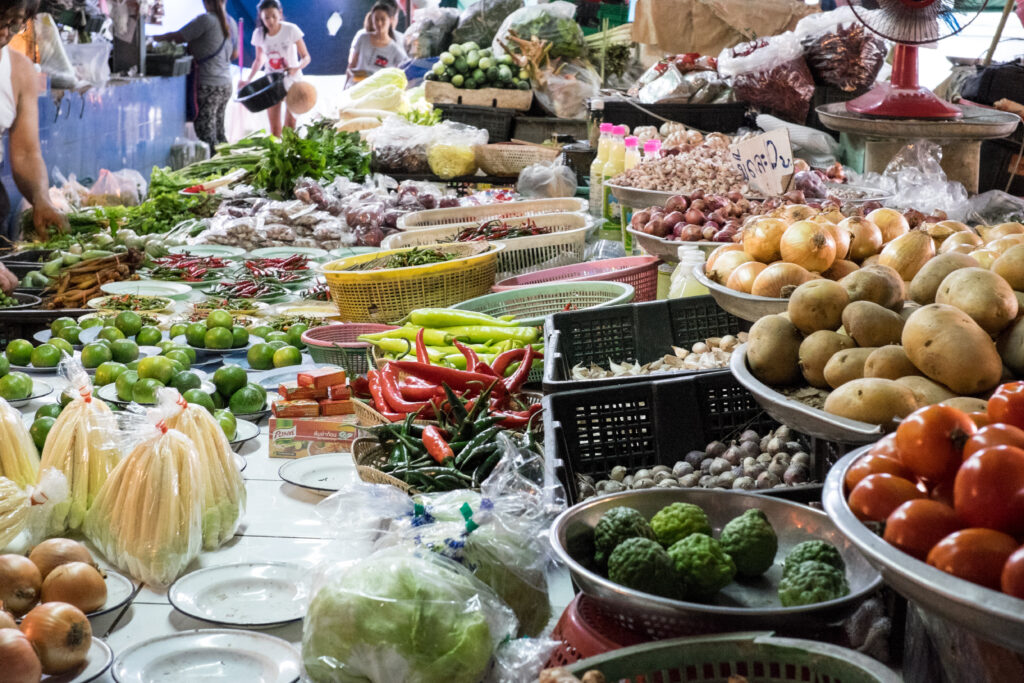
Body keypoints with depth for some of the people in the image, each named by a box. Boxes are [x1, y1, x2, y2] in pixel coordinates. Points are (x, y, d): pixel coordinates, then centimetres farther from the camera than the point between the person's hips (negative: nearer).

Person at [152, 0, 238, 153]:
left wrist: (155, 38, 5)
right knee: (219, 133, 15)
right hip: (226, 84, 8)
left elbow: (177, 37, -9)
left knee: (206, 134, -6)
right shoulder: (231, 23, 12)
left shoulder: (206, 20, -12)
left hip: (208, 85, -8)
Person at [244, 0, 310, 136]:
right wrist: (248, 81, 0)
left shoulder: (291, 30, -14)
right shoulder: (259, 34, -5)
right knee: (274, 128, -2)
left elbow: (306, 57, -11)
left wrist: (297, 68, -32)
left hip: (292, 81, -2)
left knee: (290, 124, -3)